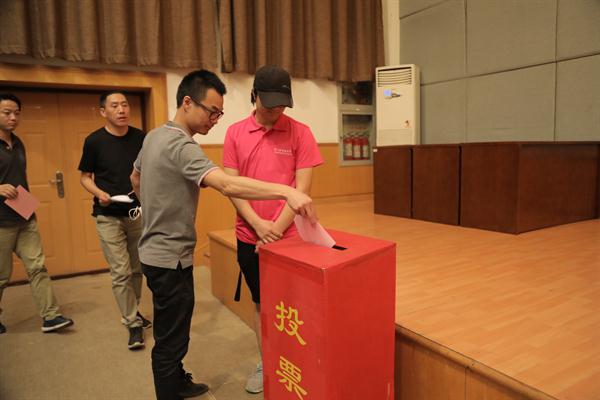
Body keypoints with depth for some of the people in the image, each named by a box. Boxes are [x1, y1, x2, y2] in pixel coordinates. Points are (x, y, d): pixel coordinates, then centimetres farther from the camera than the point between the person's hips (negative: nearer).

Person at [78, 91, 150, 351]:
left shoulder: (140, 138, -2)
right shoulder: (94, 141, -7)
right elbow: (85, 177, 2)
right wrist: (99, 193, -17)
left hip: (138, 213, 3)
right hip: (109, 217, -3)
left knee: (136, 269, 13)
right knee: (121, 272, -2)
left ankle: (131, 312, 35)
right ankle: (133, 324, 11)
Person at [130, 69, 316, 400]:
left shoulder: (154, 136, 8)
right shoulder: (180, 146, -24)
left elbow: (135, 179, 23)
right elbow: (227, 185, -39)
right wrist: (286, 191, -46)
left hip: (155, 252, 11)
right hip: (170, 258, -11)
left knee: (171, 333, 25)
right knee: (171, 340, 4)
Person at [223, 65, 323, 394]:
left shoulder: (300, 133, -5)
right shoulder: (235, 133, 1)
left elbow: (302, 188, -9)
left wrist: (276, 228, -13)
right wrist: (259, 225, -13)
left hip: (288, 237, -2)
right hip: (249, 238, 3)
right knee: (261, 303, 16)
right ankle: (265, 364, 34)